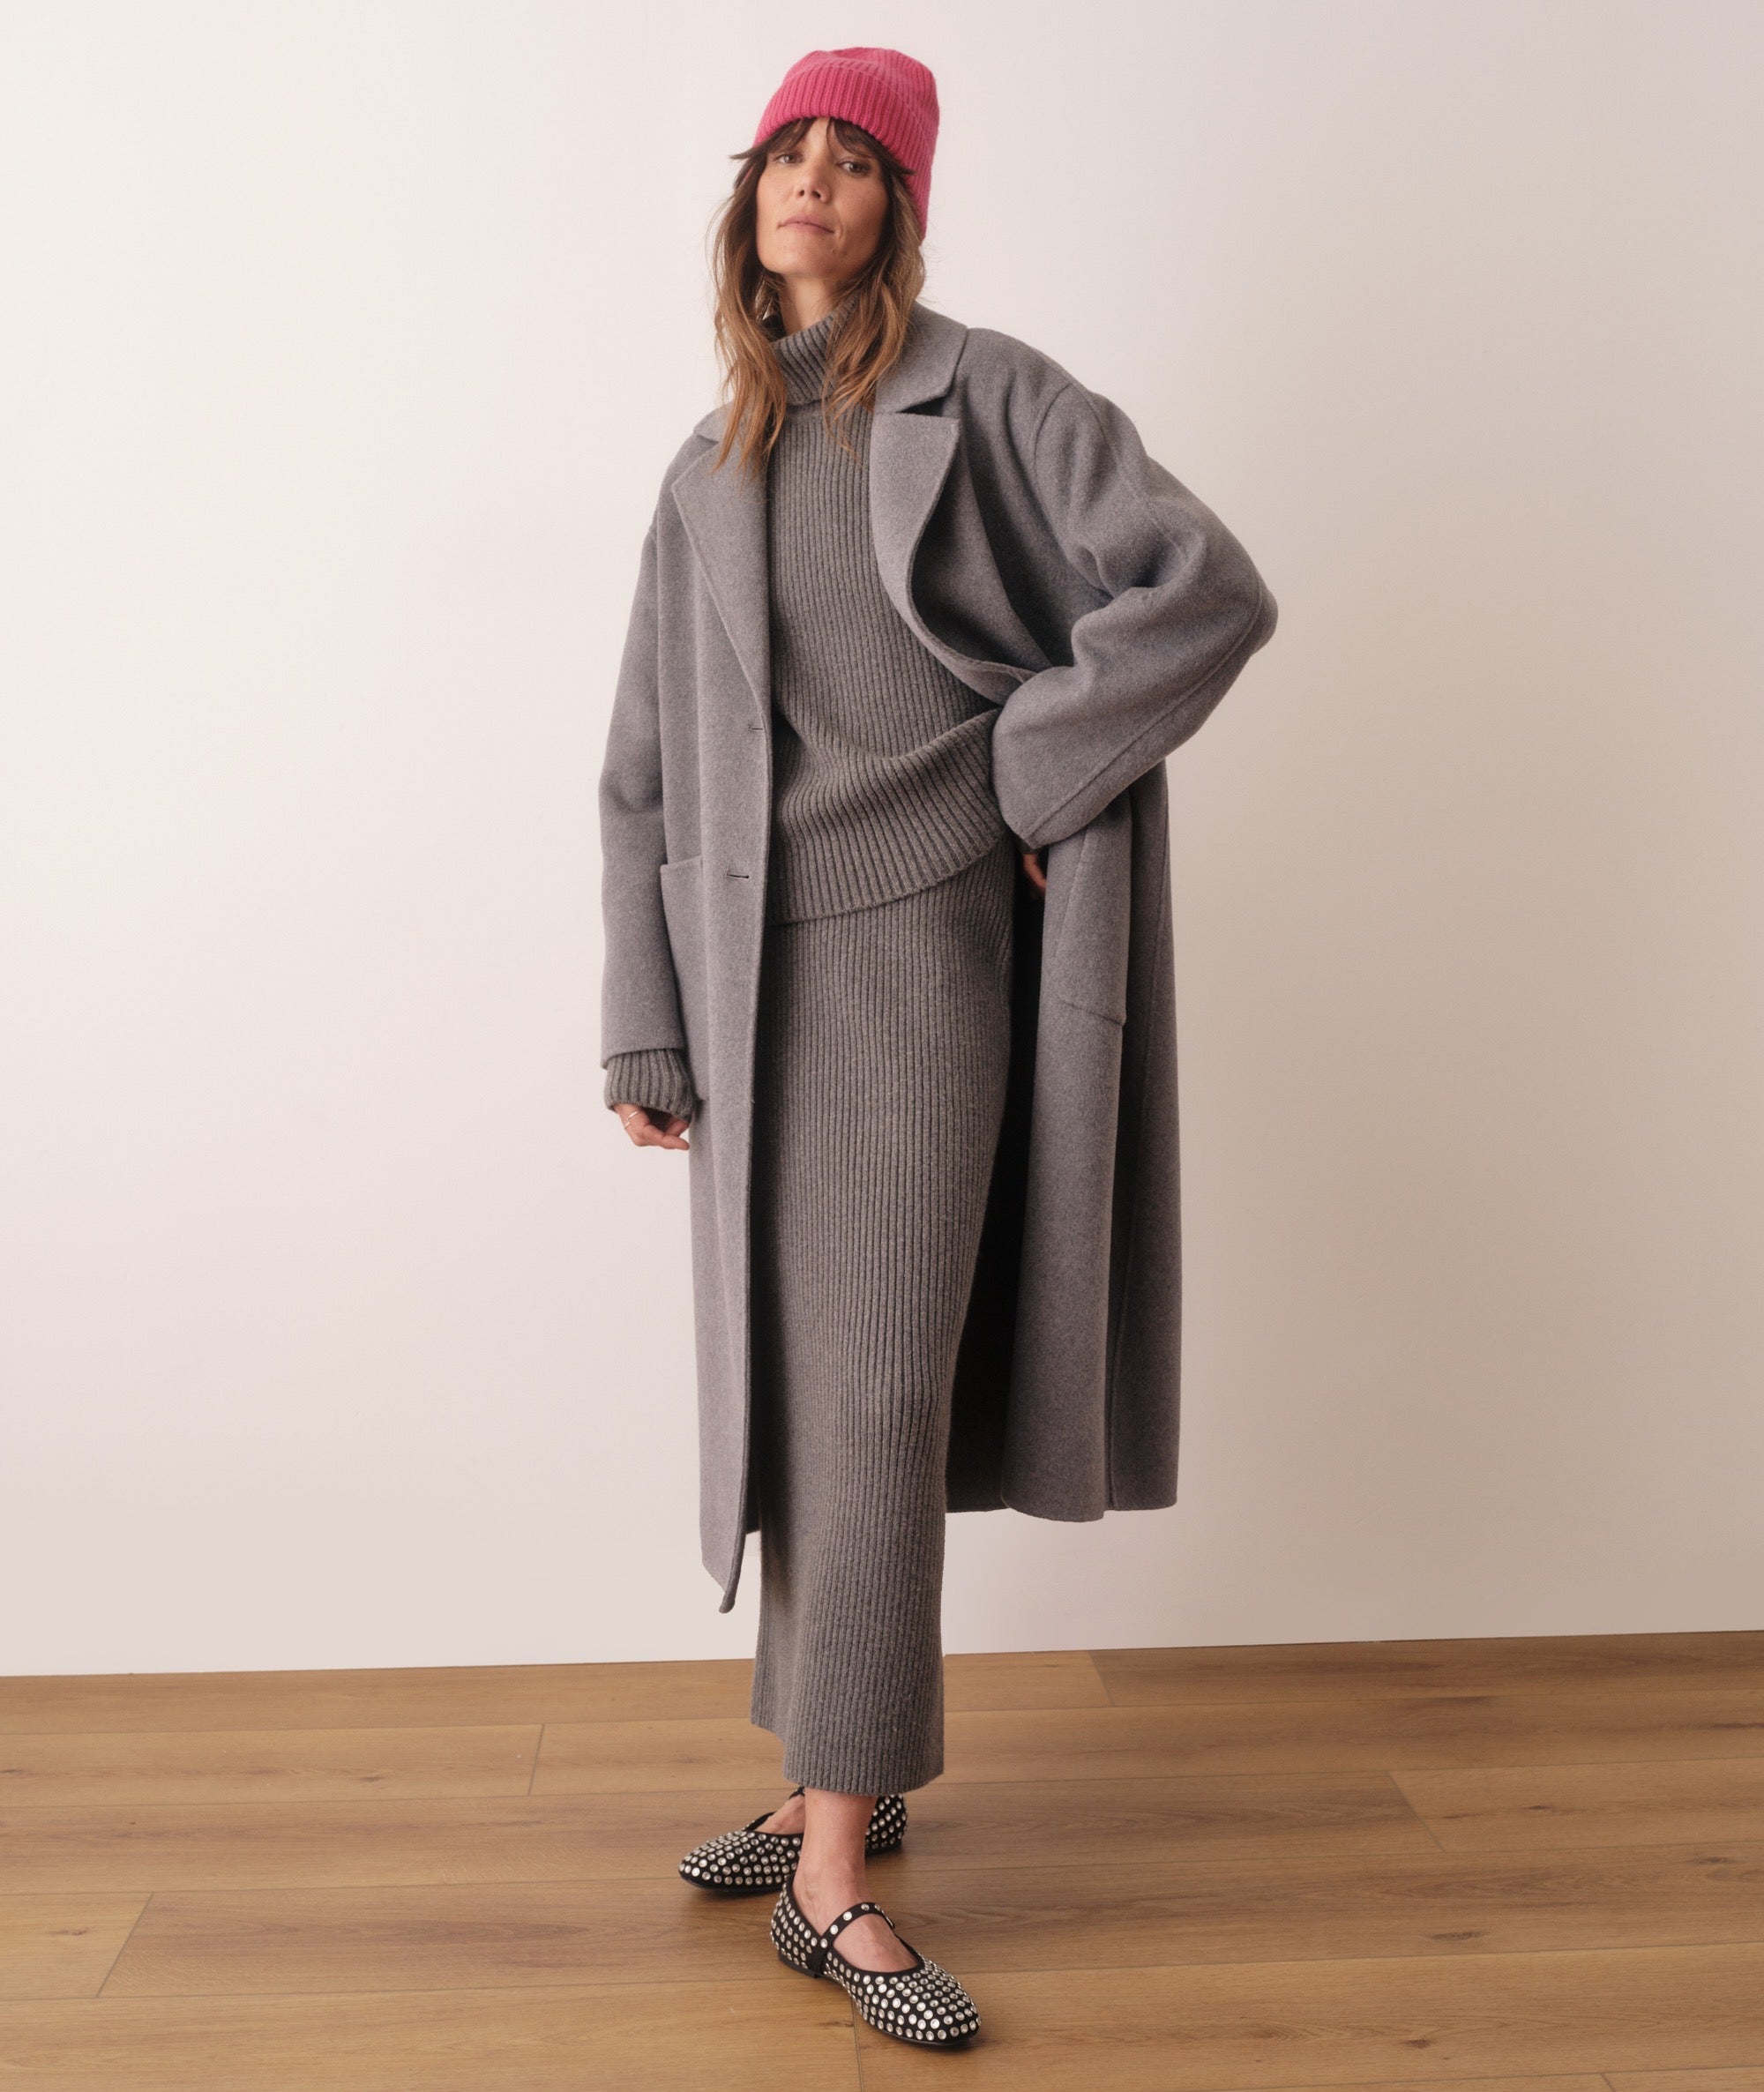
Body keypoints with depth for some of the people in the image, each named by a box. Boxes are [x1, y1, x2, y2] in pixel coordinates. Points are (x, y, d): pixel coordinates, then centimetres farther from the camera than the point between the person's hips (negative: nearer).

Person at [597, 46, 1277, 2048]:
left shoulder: (981, 396, 0)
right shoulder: (707, 474, 14)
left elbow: (1208, 587, -9)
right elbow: (647, 767, 13)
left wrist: (1025, 771, -10)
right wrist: (646, 1033, 8)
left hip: (921, 944, -5)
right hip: (756, 968, 5)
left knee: (879, 1384, -9)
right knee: (783, 1379, 8)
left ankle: (834, 1868, 0)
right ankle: (841, 1784, 24)